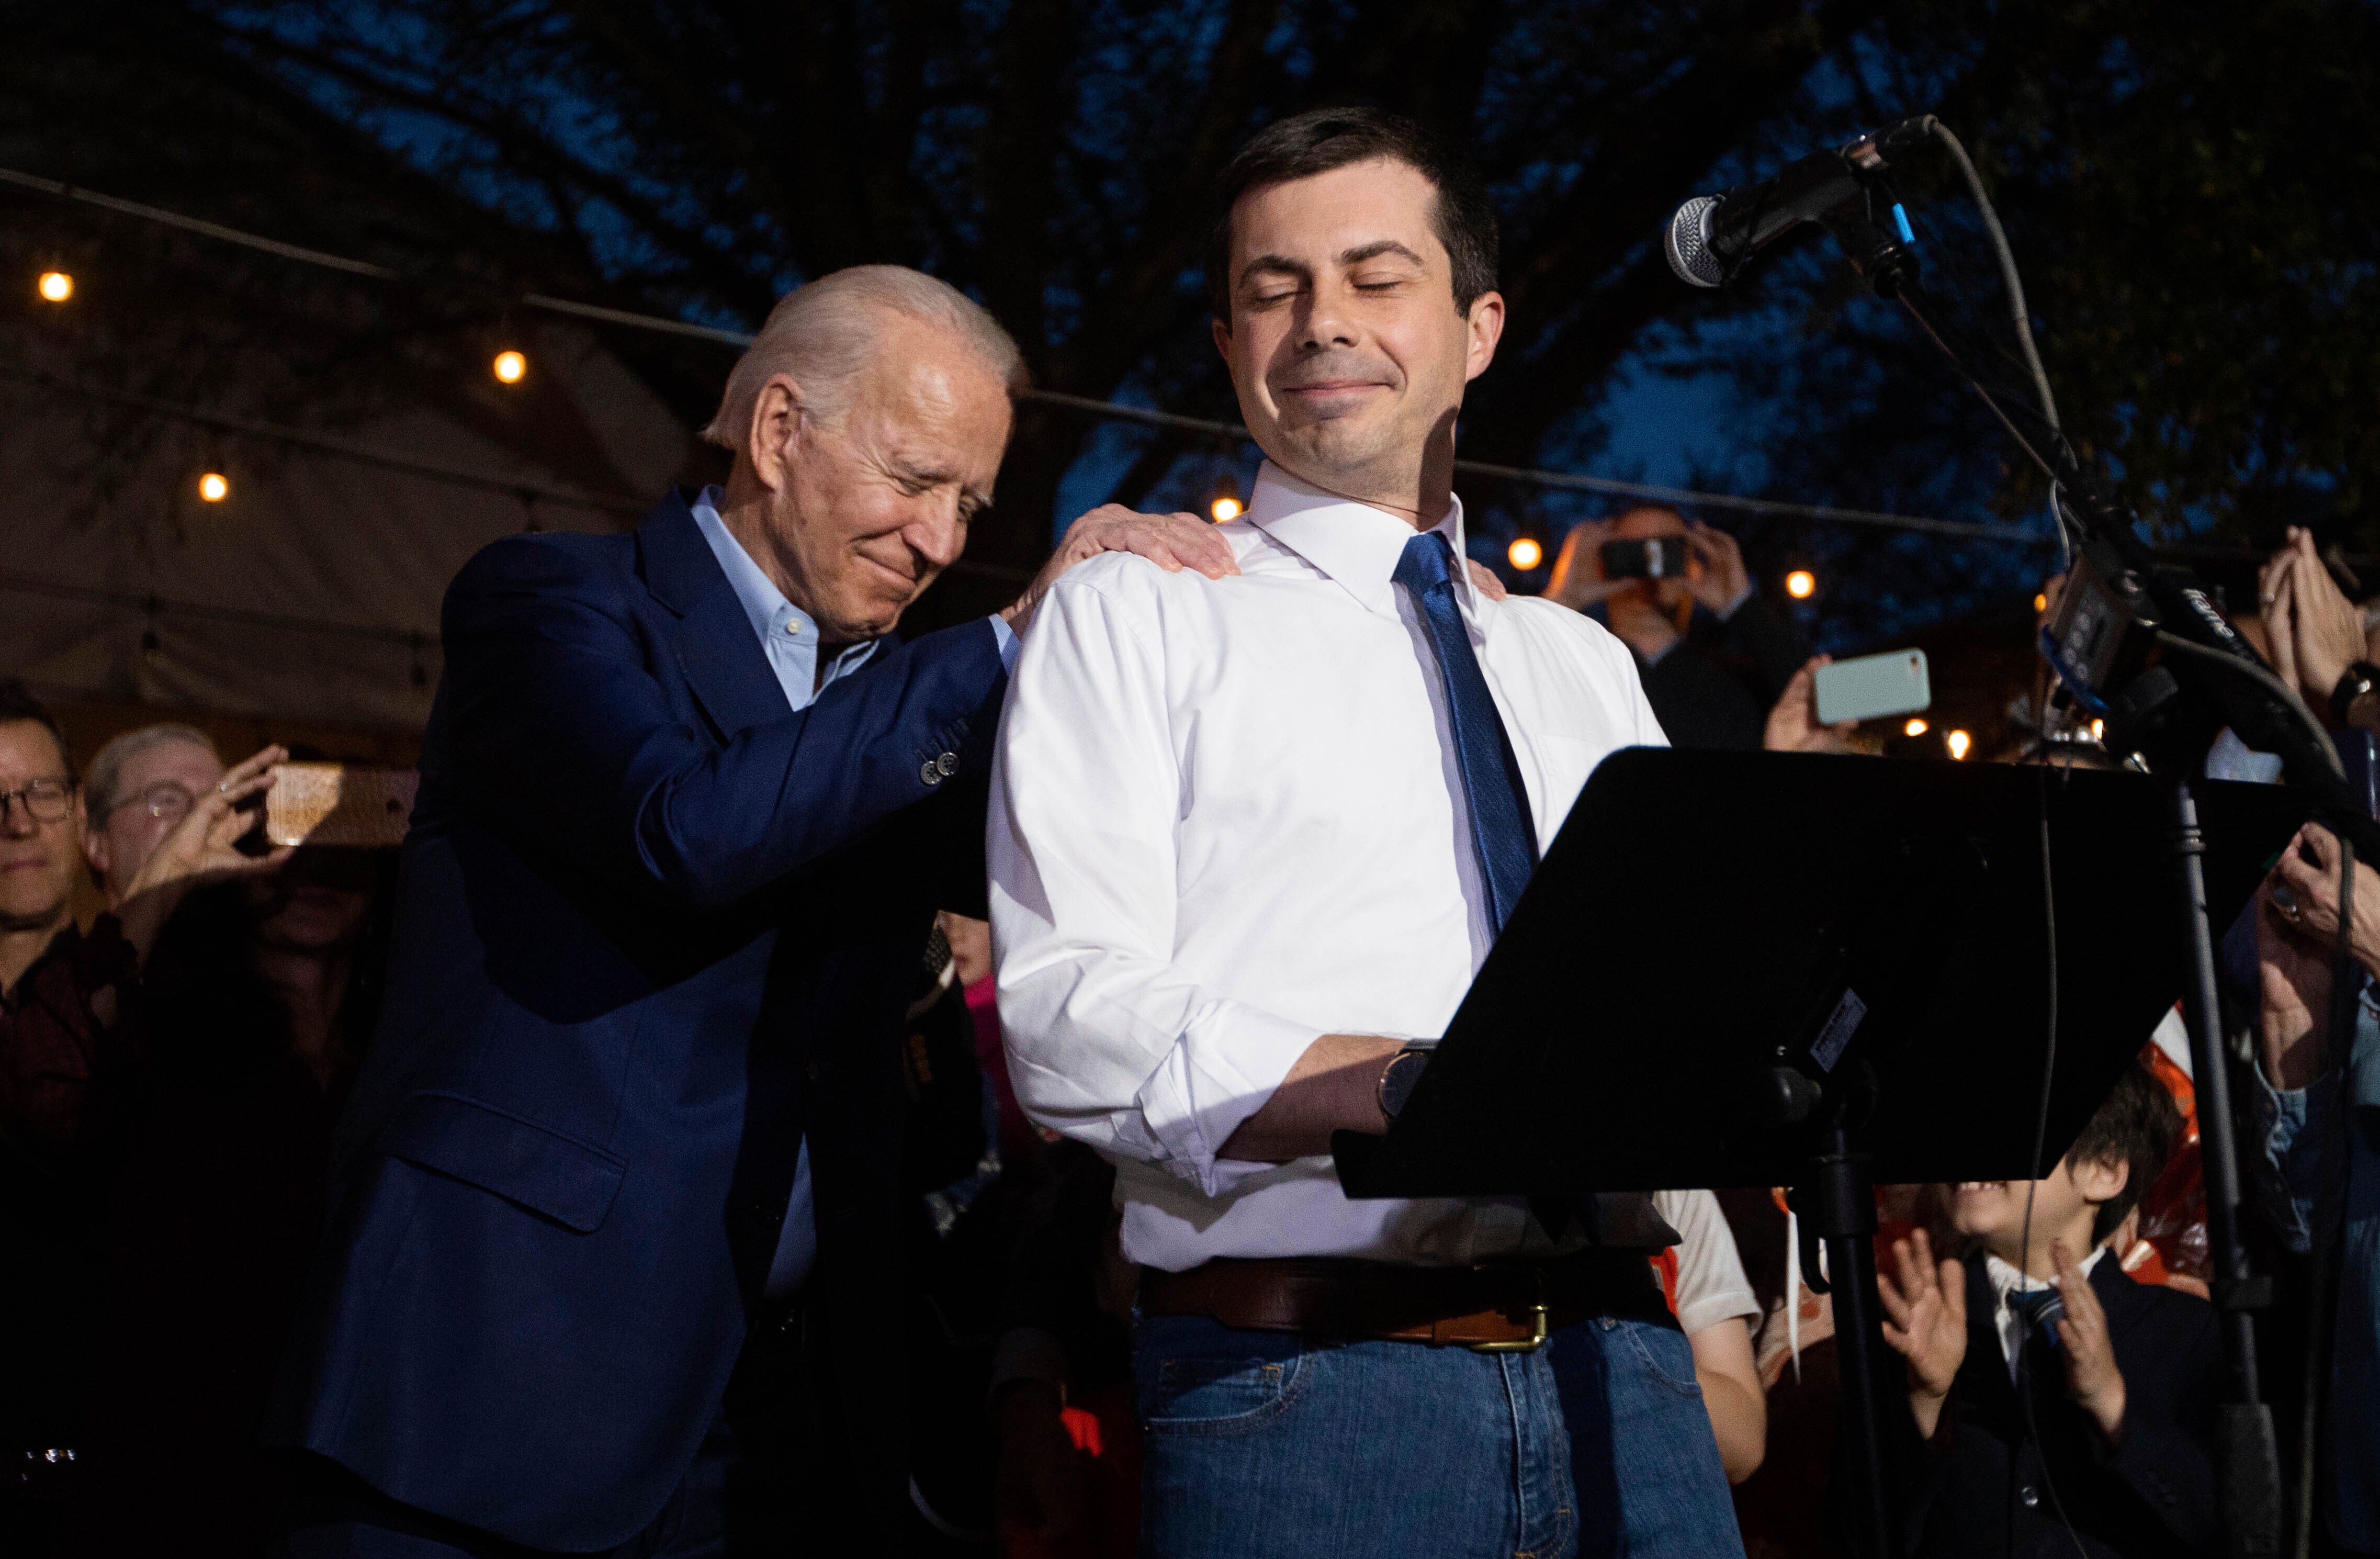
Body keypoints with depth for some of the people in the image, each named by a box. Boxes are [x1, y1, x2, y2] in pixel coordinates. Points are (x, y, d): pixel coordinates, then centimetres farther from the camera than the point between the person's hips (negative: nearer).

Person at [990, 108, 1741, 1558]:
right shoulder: (1136, 617, 4)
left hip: (1622, 1378, 4)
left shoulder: (1588, 666, 21)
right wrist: (1432, 1087, -19)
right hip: (1307, 1393, -4)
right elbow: (1072, 1027, -9)